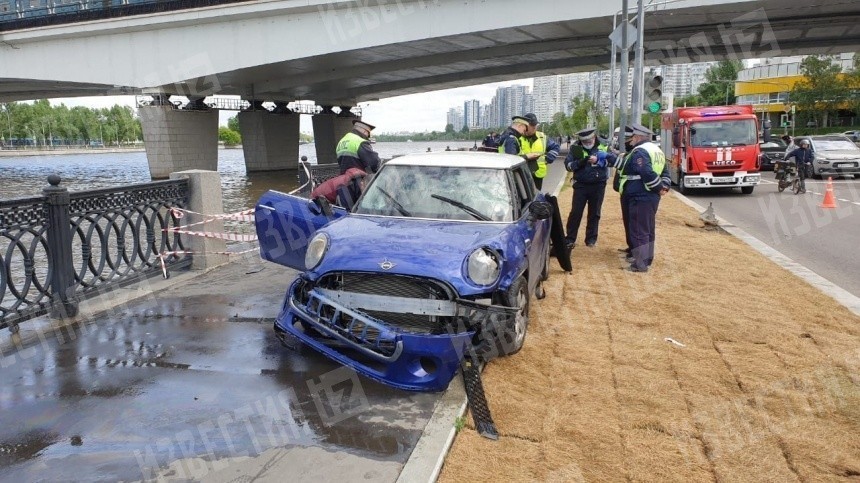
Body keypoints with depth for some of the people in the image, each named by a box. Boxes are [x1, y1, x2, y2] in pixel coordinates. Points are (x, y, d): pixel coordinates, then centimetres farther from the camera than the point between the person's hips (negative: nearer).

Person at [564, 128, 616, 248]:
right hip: (581, 185, 0)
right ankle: (570, 238, 5)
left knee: (594, 213, 8)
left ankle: (591, 238, 19)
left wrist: (598, 160, -25)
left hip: (598, 185, 1)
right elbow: (568, 164, -7)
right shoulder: (575, 148, -1)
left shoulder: (603, 147, -1)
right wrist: (580, 162, -24)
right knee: (576, 212, -2)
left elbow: (614, 160, -11)